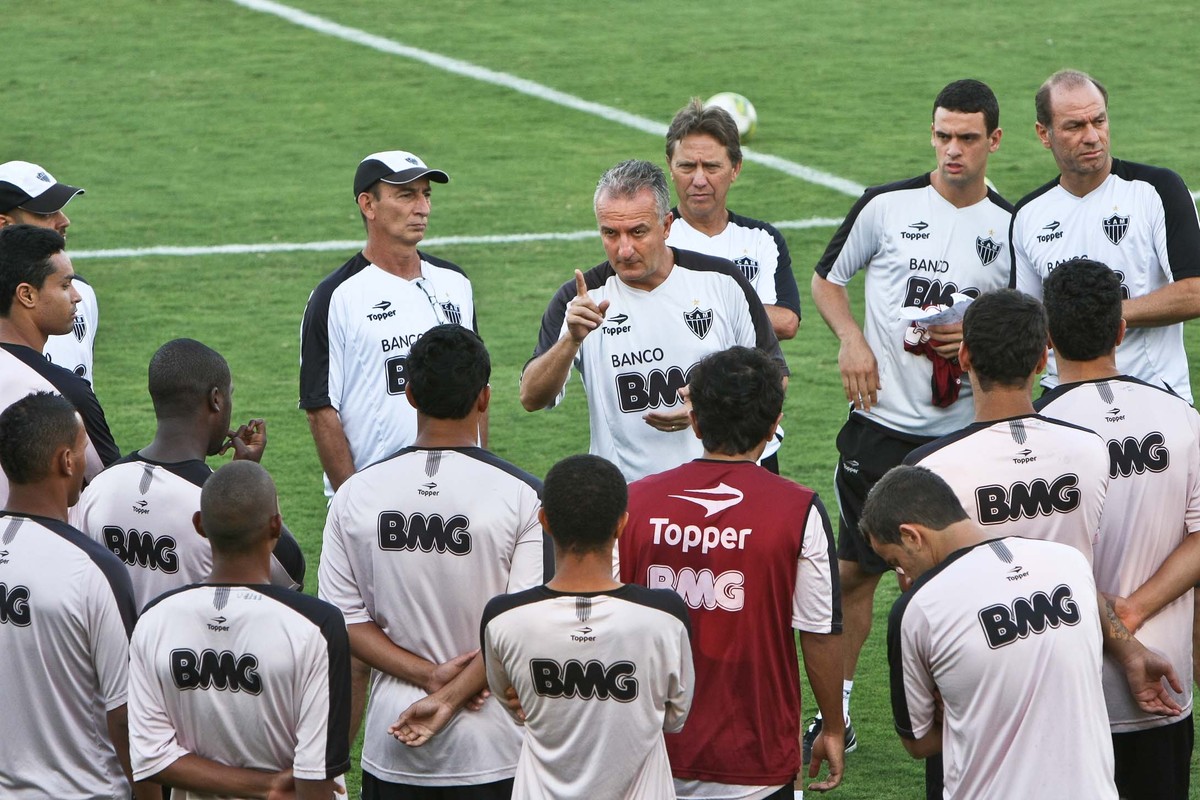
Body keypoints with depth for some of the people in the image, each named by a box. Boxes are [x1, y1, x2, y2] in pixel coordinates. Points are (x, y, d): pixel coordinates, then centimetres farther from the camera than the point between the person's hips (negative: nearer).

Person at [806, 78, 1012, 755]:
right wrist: (851, 339, -3)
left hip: (966, 430, 0)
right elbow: (827, 279, 14)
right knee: (855, 570, 5)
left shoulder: (1014, 228, 2)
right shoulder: (887, 206, 1)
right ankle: (836, 712, 16)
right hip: (882, 423, 0)